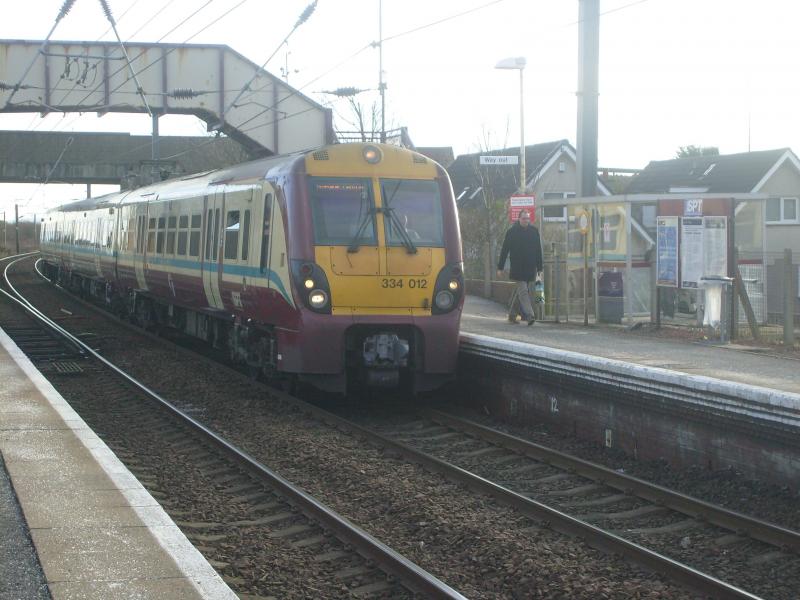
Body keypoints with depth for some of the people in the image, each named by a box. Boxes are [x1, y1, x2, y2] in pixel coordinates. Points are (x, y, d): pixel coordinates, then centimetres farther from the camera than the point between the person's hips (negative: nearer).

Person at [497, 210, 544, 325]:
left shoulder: (534, 231, 8)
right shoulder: (512, 231, -1)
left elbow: (538, 251, 13)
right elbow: (504, 250, 1)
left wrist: (540, 268, 10)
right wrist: (500, 268, 0)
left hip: (530, 268, 4)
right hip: (517, 268, -4)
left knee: (520, 291, 10)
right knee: (523, 291, -13)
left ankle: (512, 315, 21)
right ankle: (529, 316, -19)